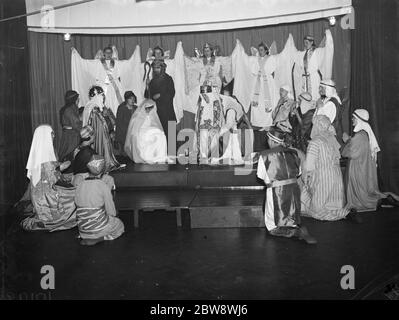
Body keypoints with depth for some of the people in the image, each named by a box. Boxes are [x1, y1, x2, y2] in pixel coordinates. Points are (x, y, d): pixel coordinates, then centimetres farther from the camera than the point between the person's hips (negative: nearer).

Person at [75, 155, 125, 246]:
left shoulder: (80, 186, -3)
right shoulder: (104, 187, -17)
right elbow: (112, 212, -12)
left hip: (82, 228, 6)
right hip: (98, 227, -6)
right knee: (119, 225, 23)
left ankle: (85, 237, 11)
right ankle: (98, 238, 1)